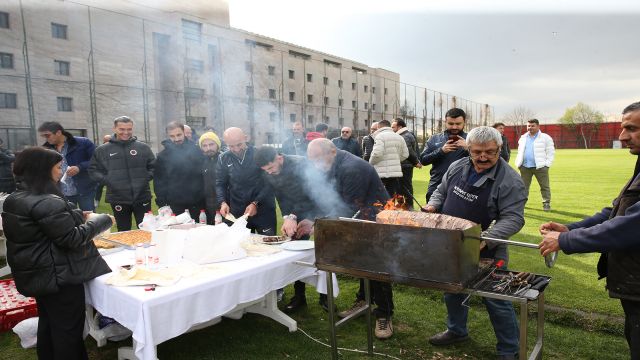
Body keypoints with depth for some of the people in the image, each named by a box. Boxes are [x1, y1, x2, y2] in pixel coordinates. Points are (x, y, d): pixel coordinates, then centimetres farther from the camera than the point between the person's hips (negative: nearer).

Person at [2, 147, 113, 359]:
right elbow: (72, 239, -23)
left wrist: (80, 217, 9)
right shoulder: (46, 202, -25)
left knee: (48, 325, 24)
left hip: (37, 275, 10)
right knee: (68, 329, 4)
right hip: (58, 277, -10)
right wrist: (101, 221, -12)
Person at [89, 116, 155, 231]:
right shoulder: (103, 150, 3)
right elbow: (93, 170, 7)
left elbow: (153, 166, 10)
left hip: (142, 197, 0)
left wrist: (146, 179, -4)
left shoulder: (143, 147, 5)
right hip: (118, 199, 0)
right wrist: (107, 181, -5)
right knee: (123, 233, 12)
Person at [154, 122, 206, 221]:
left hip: (197, 204, 1)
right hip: (175, 205, 0)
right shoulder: (163, 156, 1)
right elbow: (159, 182, 3)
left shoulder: (196, 151, 1)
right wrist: (162, 203, -3)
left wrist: (205, 197, 0)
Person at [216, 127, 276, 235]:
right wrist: (223, 202, -10)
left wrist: (256, 203, -17)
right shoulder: (224, 159, 4)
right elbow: (220, 184, 7)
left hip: (263, 210, -2)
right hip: (237, 213, 2)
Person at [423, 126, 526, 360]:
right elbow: (441, 192, 15)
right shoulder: (457, 167, 0)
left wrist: (486, 239, -33)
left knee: (496, 301, 6)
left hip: (486, 253, -6)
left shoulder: (510, 180, -17)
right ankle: (456, 330, 46)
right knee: (452, 291, 22)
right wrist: (433, 205, -6)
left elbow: (513, 218, -20)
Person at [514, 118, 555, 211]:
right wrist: (518, 163, 10)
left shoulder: (545, 138, 1)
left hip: (540, 167, -3)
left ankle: (546, 204, 10)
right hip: (525, 167, 4)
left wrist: (547, 164, -9)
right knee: (523, 186, 8)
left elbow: (550, 152, -1)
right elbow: (520, 152, 21)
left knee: (545, 186, 2)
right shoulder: (523, 138, 14)